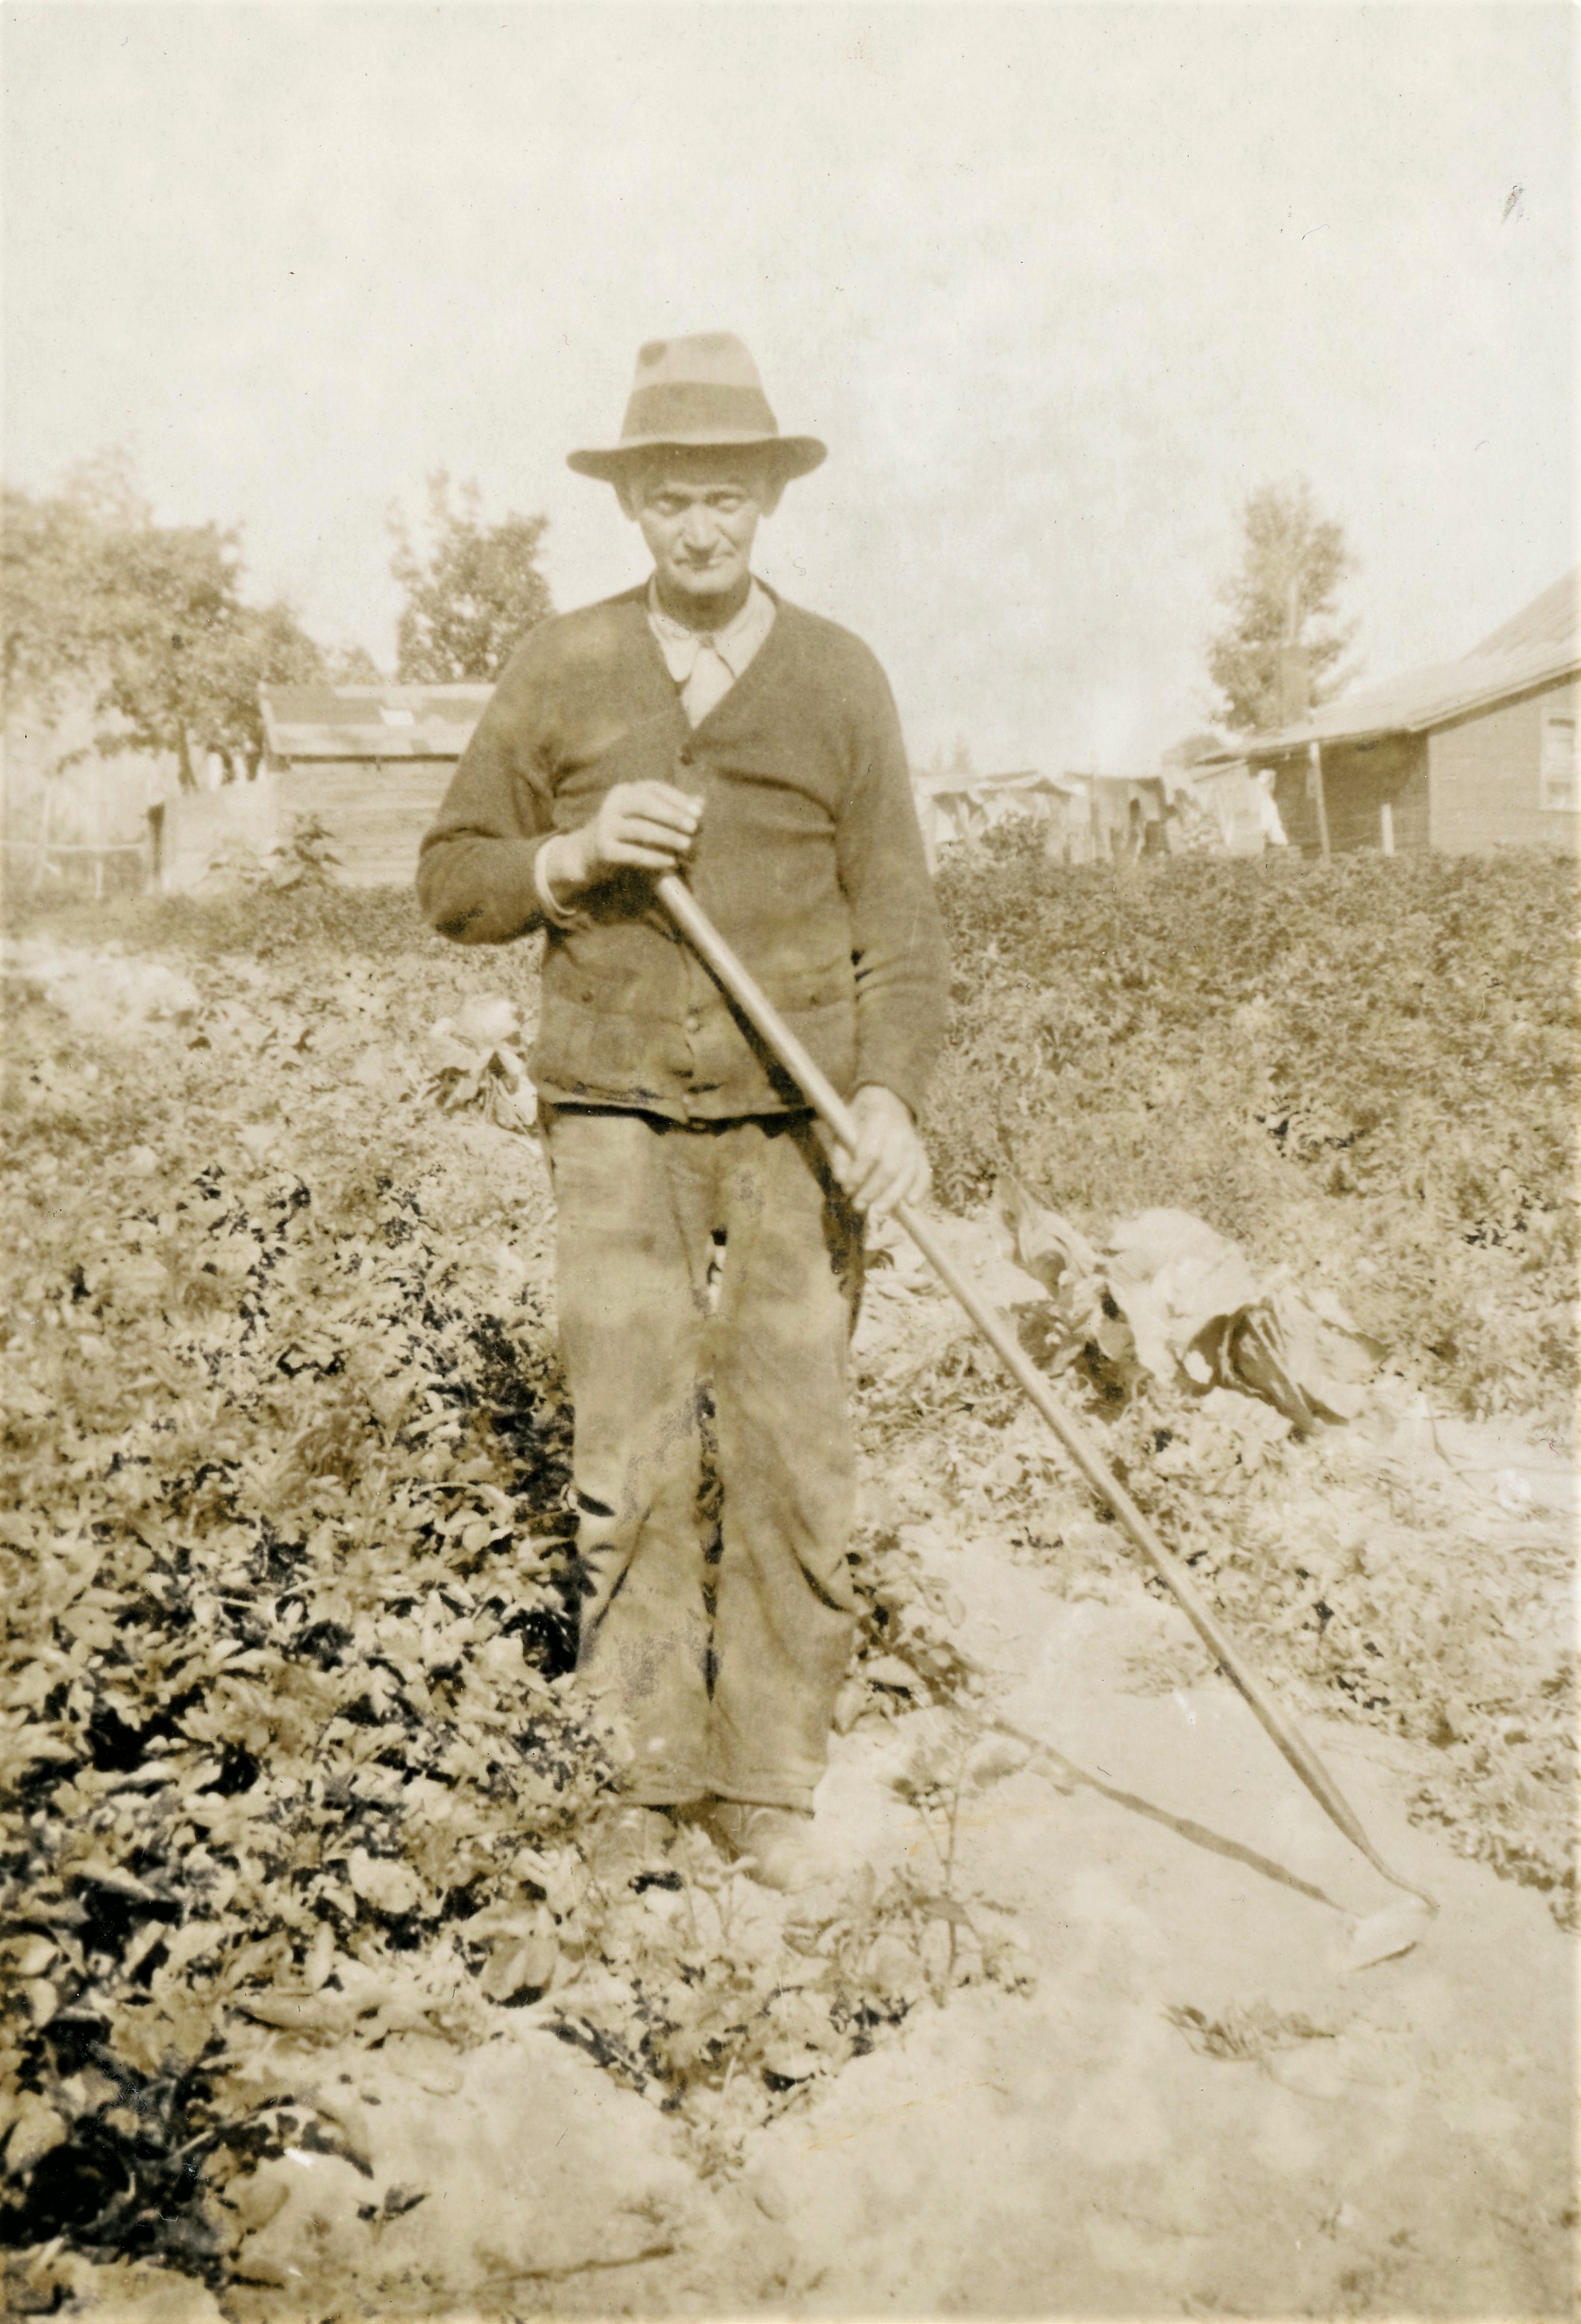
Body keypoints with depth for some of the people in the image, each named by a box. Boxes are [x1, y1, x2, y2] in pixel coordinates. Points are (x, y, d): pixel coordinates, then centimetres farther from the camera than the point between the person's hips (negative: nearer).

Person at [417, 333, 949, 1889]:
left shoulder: (839, 678, 7)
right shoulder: (557, 672, 7)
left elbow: (894, 917, 4)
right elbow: (453, 883, 9)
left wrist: (890, 1093, -10)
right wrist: (575, 856, -11)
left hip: (795, 1121, 0)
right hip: (616, 1118, 0)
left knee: (791, 1453, 1)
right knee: (631, 1456, -1)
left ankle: (764, 1782, 16)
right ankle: (647, 1771, 15)